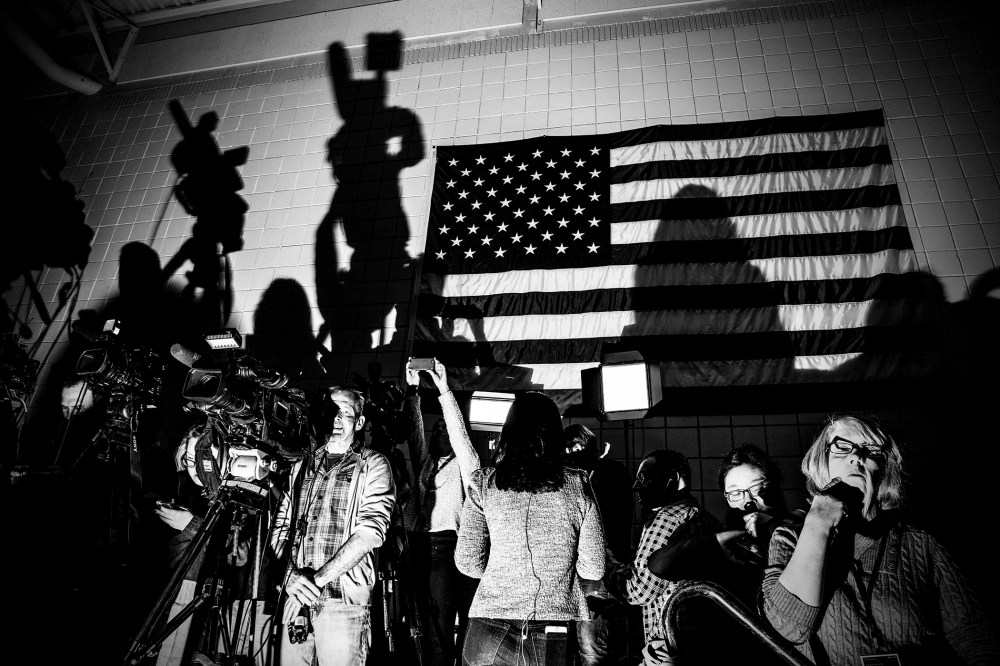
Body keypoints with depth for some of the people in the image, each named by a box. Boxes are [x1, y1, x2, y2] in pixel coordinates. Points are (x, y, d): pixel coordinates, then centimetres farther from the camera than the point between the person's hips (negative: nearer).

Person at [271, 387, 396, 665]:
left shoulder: (372, 464, 0)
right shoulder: (302, 465, 13)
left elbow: (371, 531, -10)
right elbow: (280, 525, 11)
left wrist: (318, 577, -14)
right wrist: (292, 575, -6)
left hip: (344, 600, -3)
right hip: (297, 596, 4)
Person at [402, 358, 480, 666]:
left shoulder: (465, 464, 8)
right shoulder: (424, 463, 20)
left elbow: (459, 431, -6)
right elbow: (415, 429, 11)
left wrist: (444, 391, -13)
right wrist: (412, 390, 1)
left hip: (448, 545, -5)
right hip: (421, 545, 5)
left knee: (442, 629, -7)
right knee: (433, 628, 8)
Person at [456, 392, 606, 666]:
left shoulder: (483, 484, -6)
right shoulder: (578, 486, -5)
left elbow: (468, 563, -7)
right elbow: (593, 568, -3)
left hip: (490, 632, 0)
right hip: (557, 636, 1)